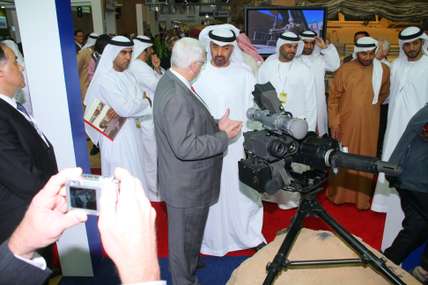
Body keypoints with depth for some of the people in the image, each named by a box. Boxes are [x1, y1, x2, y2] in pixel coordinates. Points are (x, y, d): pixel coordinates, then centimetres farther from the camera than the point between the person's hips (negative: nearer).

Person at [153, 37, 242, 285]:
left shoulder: (171, 80, 3)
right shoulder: (176, 97, -29)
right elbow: (185, 147, -30)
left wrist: (217, 125, -2)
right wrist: (224, 137, -20)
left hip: (187, 179, 10)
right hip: (186, 185, -10)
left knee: (189, 232, 29)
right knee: (185, 235, 12)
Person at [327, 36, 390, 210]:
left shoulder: (383, 70, 0)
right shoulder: (344, 70, -5)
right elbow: (333, 97, -3)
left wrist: (369, 106, 14)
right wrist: (334, 123, -7)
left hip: (369, 126, 2)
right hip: (345, 124, -1)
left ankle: (362, 197, 22)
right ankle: (339, 194, 24)